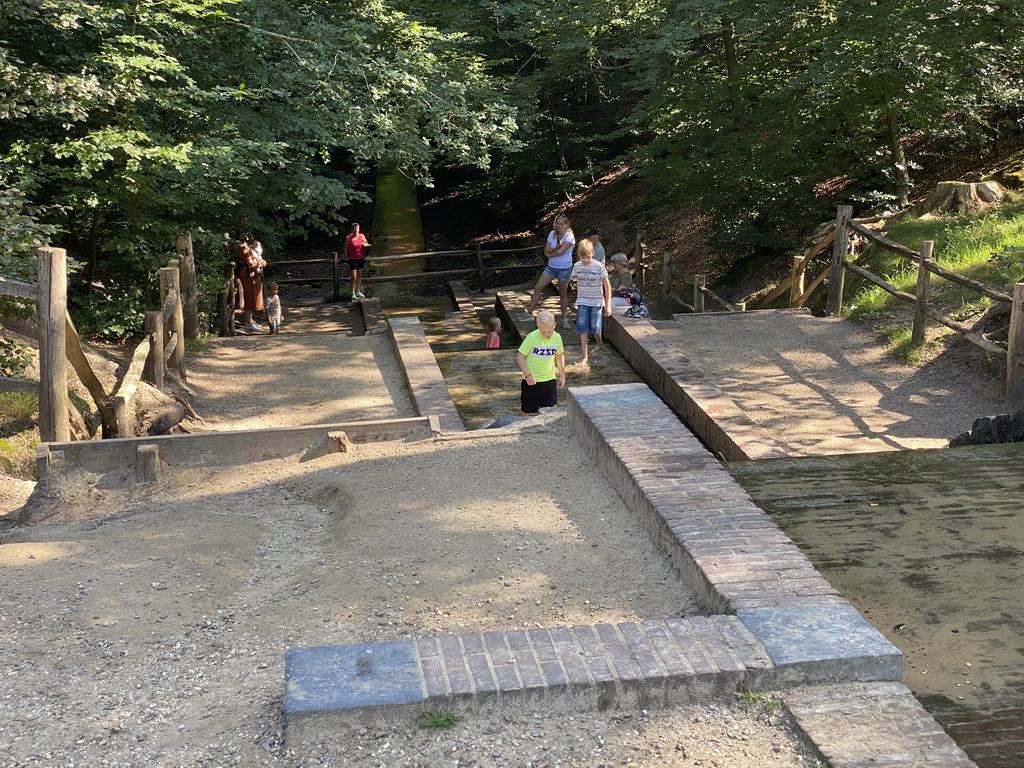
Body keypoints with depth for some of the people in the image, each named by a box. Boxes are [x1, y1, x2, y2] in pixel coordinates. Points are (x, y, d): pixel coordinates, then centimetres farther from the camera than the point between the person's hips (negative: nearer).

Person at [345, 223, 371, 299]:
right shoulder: (348, 238, -9)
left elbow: (367, 244, 14)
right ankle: (353, 293, 0)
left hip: (361, 258, 4)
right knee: (354, 277, -8)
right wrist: (346, 258, -6)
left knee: (359, 276, 12)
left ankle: (358, 292, 23)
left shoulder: (361, 236, 0)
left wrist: (365, 244, -10)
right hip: (352, 259, -4)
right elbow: (346, 249, -3)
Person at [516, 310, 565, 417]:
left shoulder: (557, 338, -4)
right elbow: (520, 356, -13)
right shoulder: (532, 337, -17)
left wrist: (562, 375, 18)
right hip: (532, 380, -3)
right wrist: (527, 375, -20)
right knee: (526, 410, 10)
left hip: (549, 380, 3)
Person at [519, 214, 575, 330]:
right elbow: (546, 250, -6)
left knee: (563, 294, 5)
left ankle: (565, 319, 19)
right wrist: (556, 247, -23)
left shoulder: (569, 237, -16)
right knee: (537, 288, 0)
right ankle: (529, 314, 8)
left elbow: (560, 252, -24)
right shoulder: (552, 234, 0)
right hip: (551, 267, 5)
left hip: (564, 269, -5)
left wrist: (549, 254, -7)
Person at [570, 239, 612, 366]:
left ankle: (598, 344, 37)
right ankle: (585, 356, 0)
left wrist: (608, 305, -10)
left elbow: (607, 286, -8)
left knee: (595, 329, 4)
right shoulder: (577, 266, -2)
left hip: (596, 302, -3)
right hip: (582, 303, 3)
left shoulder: (599, 267, -12)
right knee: (583, 330, -3)